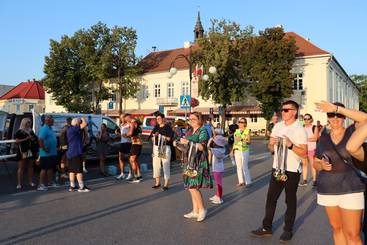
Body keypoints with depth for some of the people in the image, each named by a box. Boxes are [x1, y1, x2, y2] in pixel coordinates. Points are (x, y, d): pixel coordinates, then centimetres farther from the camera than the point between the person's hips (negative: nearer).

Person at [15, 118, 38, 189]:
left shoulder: (31, 131, 17)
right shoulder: (19, 132, -2)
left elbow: (35, 139, 29)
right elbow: (17, 141, -11)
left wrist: (33, 139, 8)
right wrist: (26, 139, -19)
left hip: (31, 151, 6)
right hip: (23, 152, -6)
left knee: (30, 166, 8)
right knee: (21, 167, -3)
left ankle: (30, 182, 14)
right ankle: (19, 184, -2)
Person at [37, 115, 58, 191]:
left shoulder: (50, 128, 14)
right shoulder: (44, 129, -16)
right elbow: (40, 140, -26)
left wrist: (55, 148, 16)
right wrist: (44, 149, -23)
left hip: (52, 153, 9)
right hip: (46, 154, -9)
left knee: (51, 168, 15)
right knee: (44, 169, -4)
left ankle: (50, 182, 25)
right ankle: (41, 185, 2)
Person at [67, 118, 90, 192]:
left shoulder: (70, 129, 16)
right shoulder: (73, 128, -14)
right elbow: (84, 124, -23)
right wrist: (83, 119, -4)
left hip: (70, 153, 10)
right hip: (76, 153, -10)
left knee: (72, 170, 12)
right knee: (79, 170, -6)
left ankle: (72, 186, 17)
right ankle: (81, 187, -2)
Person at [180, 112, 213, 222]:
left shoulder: (203, 131, -7)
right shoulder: (190, 132, 16)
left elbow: (202, 147, -19)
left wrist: (187, 142, -20)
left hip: (198, 162, -8)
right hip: (190, 161, 8)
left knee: (193, 187, -11)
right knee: (191, 187, 9)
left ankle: (202, 210, 5)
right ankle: (195, 211, 20)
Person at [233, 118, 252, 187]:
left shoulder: (247, 130, -3)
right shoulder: (236, 131, 11)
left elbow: (249, 141, -8)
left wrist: (242, 139, -22)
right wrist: (233, 149, 10)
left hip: (244, 151, -5)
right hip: (237, 151, 5)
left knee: (244, 167, -8)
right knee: (239, 166, 7)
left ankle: (248, 182, 2)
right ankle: (241, 181, 17)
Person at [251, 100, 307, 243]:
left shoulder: (300, 130, -9)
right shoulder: (277, 126, 7)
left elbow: (304, 153, -13)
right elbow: (270, 148, 10)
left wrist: (290, 145, -26)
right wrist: (272, 144, -12)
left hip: (292, 171, -5)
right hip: (277, 169, 5)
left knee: (290, 201, 9)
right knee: (271, 199, 8)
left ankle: (288, 230, 23)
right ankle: (266, 228, 19)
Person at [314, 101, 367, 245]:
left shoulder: (352, 131, -3)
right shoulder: (323, 138, 5)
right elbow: (315, 163, 11)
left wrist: (337, 108, -27)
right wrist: (321, 165, -12)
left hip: (351, 189, -3)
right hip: (327, 190, 3)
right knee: (336, 228, 15)